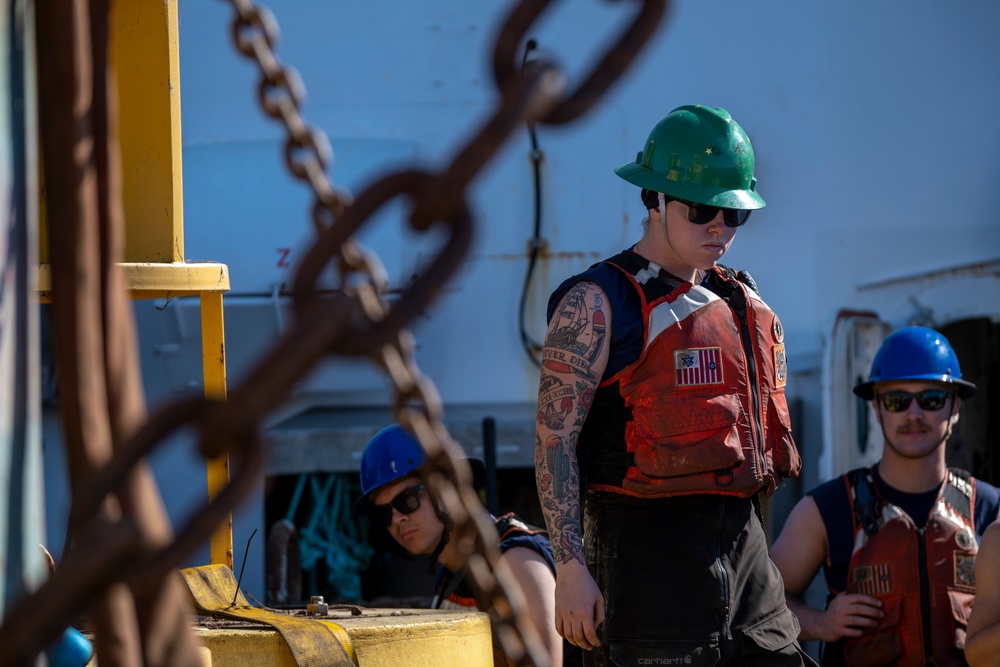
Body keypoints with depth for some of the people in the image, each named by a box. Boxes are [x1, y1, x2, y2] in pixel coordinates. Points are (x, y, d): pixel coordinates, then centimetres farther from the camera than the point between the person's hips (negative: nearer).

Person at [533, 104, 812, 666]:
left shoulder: (745, 305, 16)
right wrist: (571, 568, -17)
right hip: (648, 548, -7)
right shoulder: (596, 303, -5)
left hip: (743, 539, 7)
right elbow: (554, 440, -10)